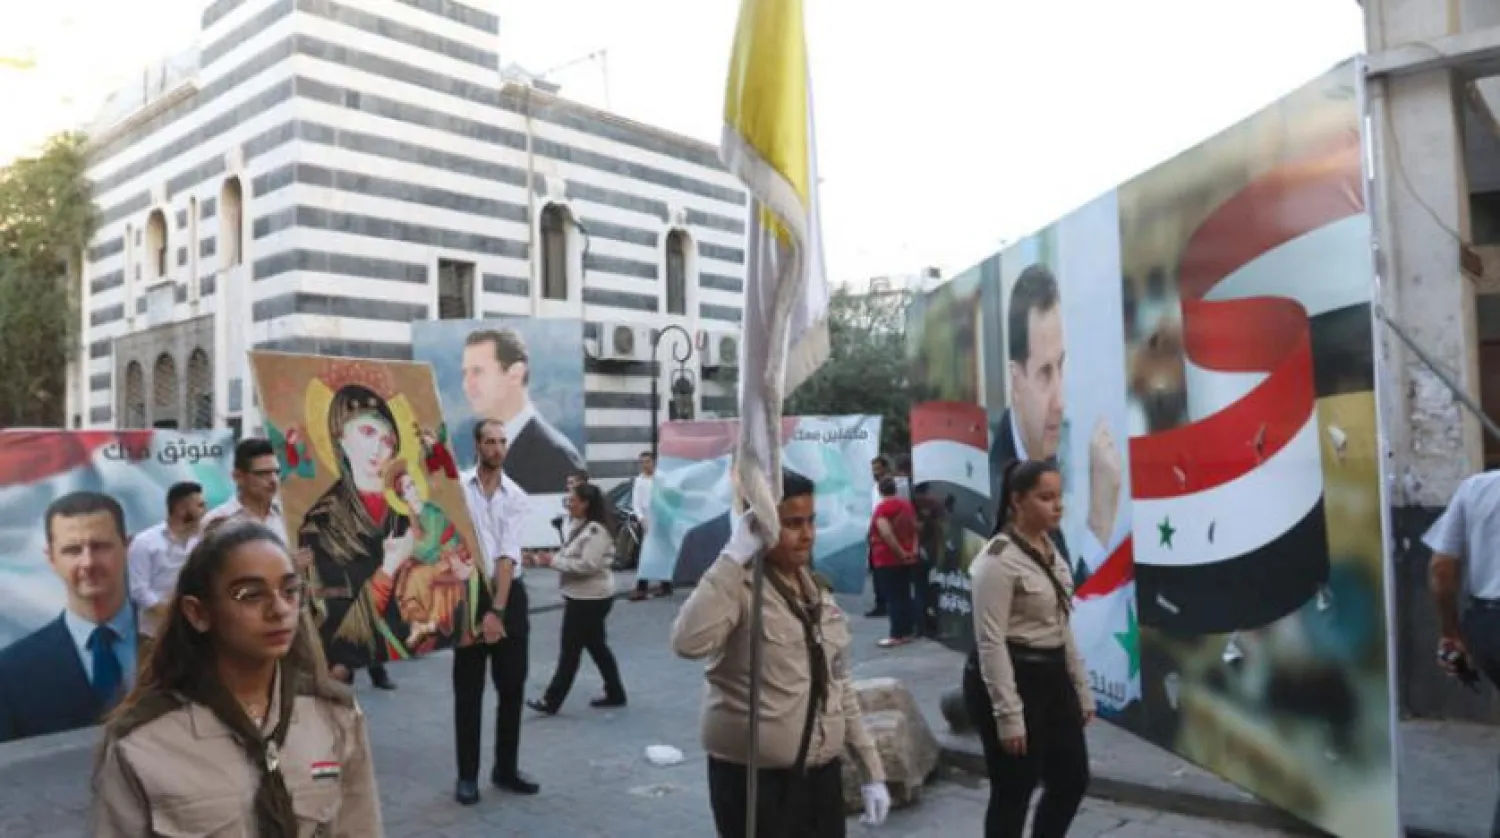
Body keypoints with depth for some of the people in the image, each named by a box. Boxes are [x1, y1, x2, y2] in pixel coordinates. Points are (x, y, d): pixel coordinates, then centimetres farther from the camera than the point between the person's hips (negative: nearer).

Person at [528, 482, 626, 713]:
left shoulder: (596, 530, -20)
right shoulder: (582, 526, 12)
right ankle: (615, 693, 24)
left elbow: (588, 565, -26)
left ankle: (552, 700, 7)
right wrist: (554, 560, 3)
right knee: (597, 647, 15)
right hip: (583, 596, 10)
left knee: (570, 650, -2)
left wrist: (554, 561, -22)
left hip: (590, 598, -10)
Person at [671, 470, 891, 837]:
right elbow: (689, 642, -35)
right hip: (754, 780, -7)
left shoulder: (817, 588, 8)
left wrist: (871, 770, 13)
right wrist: (734, 556, -30)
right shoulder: (738, 586, -14)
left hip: (822, 775, 7)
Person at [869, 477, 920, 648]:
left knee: (893, 598, -3)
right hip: (908, 559, 7)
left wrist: (901, 553, -17)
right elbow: (915, 528, 13)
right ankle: (909, 631, 18)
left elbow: (886, 533, -24)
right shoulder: (907, 504, 8)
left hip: (889, 560, -7)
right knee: (905, 596, 13)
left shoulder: (882, 507, -14)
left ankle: (897, 635, -2)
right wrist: (913, 549, 6)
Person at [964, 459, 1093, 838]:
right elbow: (990, 642, -20)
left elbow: (1062, 627, 16)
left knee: (1072, 781, 16)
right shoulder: (999, 558, -18)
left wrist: (1081, 689, 15)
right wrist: (1008, 715, -21)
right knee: (1013, 794, 4)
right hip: (1009, 679, -9)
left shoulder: (1051, 550, 9)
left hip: (1051, 677, 9)